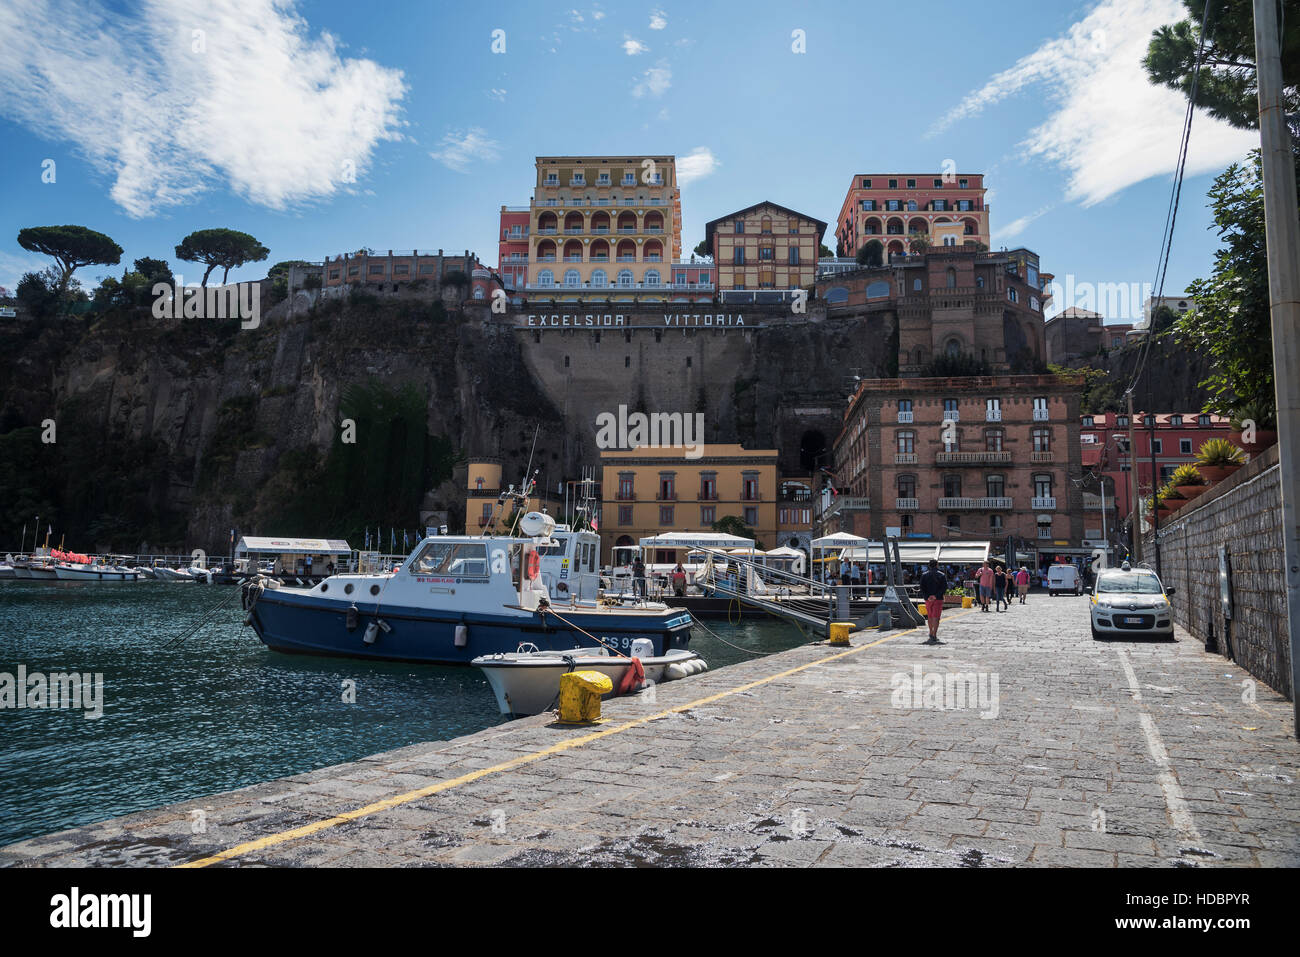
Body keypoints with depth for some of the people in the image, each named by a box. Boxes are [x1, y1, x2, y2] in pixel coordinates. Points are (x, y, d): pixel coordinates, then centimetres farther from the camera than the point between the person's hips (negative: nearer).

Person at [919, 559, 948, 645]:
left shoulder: (924, 575, 6)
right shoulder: (942, 575, 0)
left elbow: (922, 588, -3)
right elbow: (944, 588, -10)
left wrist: (927, 597, -10)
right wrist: (936, 596, -14)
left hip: (928, 599, 2)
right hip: (938, 599, -2)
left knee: (930, 617, 16)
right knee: (936, 617, -4)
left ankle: (931, 634, 28)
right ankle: (934, 636, -13)